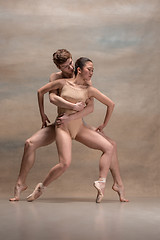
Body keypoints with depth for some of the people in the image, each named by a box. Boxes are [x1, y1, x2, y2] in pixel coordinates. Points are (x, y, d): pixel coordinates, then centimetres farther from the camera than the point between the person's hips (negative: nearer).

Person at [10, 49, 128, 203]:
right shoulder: (55, 77, -8)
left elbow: (90, 108, -21)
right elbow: (53, 98, -27)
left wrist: (71, 117, -33)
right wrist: (74, 107, -37)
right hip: (60, 124, 0)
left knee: (111, 145, -14)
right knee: (30, 144, -19)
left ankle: (118, 184, 1)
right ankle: (20, 184, -5)